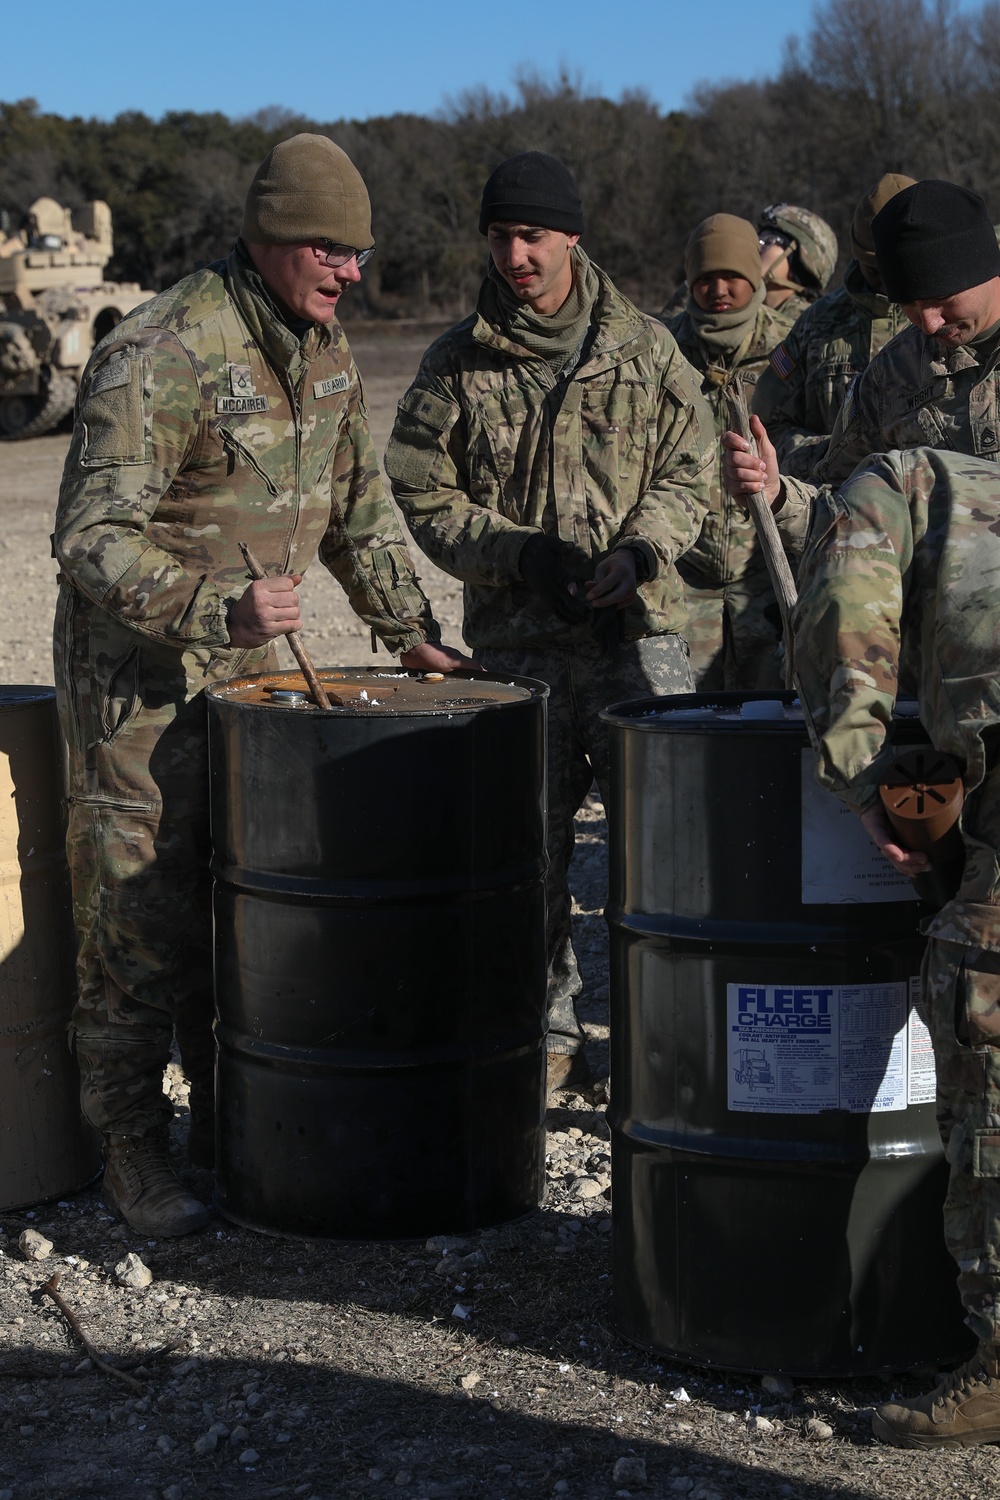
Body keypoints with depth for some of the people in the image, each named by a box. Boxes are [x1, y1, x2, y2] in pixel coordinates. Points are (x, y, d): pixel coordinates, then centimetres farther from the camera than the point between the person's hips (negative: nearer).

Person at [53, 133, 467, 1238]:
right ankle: (132, 1149, 10)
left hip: (251, 665, 7)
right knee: (140, 923, -3)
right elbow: (91, 539, -26)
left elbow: (357, 507, 19)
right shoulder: (158, 355, -21)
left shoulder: (324, 350, 6)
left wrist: (408, 628, 14)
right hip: (137, 673, -7)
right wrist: (214, 609, -38)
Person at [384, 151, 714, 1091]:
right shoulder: (457, 364, 4)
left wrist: (636, 553, -10)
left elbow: (688, 473, 9)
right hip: (516, 641, 0)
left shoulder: (643, 348, 6)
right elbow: (424, 495, 4)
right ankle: (549, 1034, 17)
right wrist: (523, 553, -10)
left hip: (636, 630, 0)